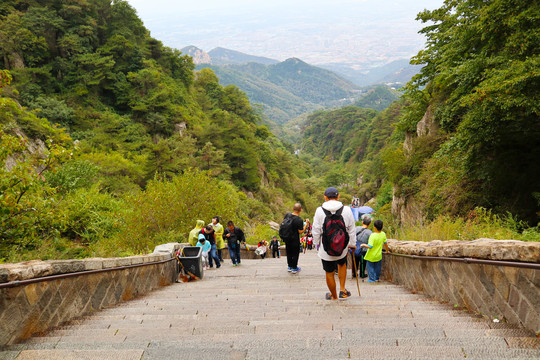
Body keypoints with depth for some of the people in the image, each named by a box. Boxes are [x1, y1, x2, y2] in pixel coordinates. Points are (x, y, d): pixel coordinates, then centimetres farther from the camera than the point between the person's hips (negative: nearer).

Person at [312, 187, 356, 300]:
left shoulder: (320, 211, -13)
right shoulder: (346, 210, -10)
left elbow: (316, 231, -5)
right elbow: (352, 230, -1)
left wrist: (317, 242, 13)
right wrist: (352, 244, 13)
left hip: (326, 250, -2)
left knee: (329, 273, 17)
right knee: (342, 264, 32)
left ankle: (334, 296, 35)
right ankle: (342, 290, 28)